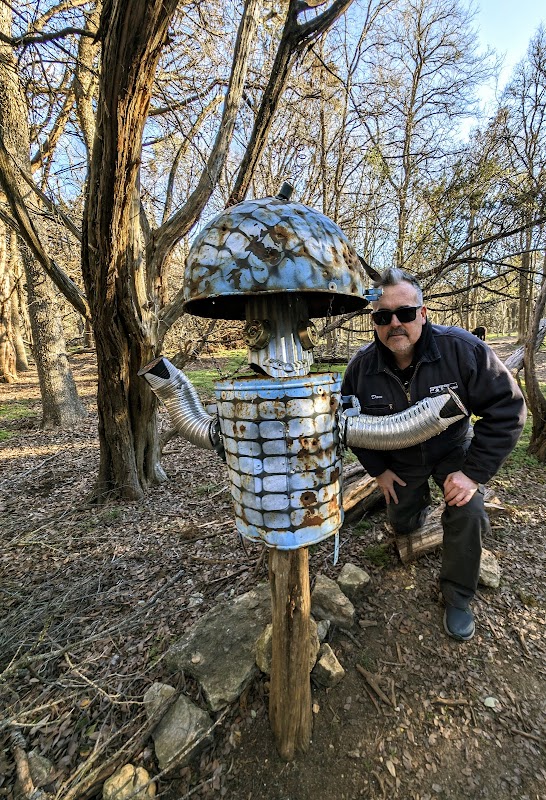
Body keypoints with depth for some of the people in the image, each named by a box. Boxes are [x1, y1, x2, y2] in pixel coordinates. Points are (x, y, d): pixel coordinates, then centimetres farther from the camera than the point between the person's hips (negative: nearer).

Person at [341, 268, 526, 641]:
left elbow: (507, 407, -22)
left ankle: (458, 597, 6)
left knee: (466, 514, -23)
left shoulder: (461, 348, -27)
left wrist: (475, 472, -26)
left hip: (453, 450, -2)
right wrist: (378, 469, -5)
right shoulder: (362, 366, -21)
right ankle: (421, 502, 51)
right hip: (399, 461, 2)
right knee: (402, 525, 13)